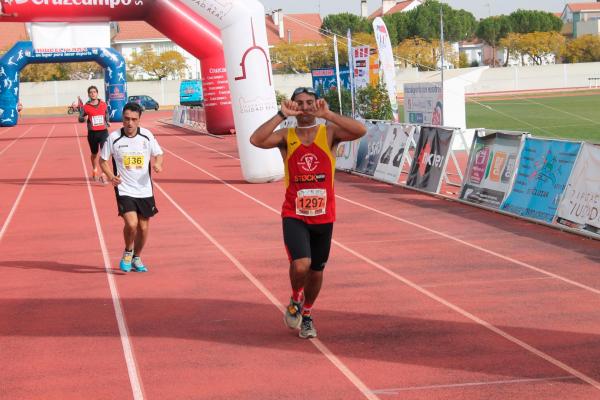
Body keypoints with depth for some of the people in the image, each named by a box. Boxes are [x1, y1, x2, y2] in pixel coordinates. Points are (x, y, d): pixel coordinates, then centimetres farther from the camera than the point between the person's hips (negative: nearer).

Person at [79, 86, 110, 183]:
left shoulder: (103, 105, 4)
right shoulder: (86, 107, -3)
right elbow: (80, 118, 1)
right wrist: (84, 118, -18)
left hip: (103, 131, 0)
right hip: (92, 133, 0)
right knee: (94, 154, 15)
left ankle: (103, 175, -13)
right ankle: (94, 172, 38)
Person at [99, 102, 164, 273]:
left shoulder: (147, 135, -3)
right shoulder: (114, 138, -8)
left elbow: (158, 154, 8)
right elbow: (103, 160, 3)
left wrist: (158, 164, -15)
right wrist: (110, 176, -15)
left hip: (144, 190, 3)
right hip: (124, 190, -3)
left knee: (143, 227, 9)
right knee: (131, 224, -19)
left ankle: (137, 258, 32)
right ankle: (127, 253, 10)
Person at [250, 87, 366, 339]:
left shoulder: (329, 133, -2)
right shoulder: (286, 137, -2)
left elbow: (360, 131, -21)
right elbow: (256, 140, -21)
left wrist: (327, 114, -24)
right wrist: (282, 115, -22)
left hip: (323, 216, 2)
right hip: (294, 215, -2)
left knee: (316, 270, 14)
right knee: (301, 264, -21)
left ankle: (307, 314, 39)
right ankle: (296, 300, 11)